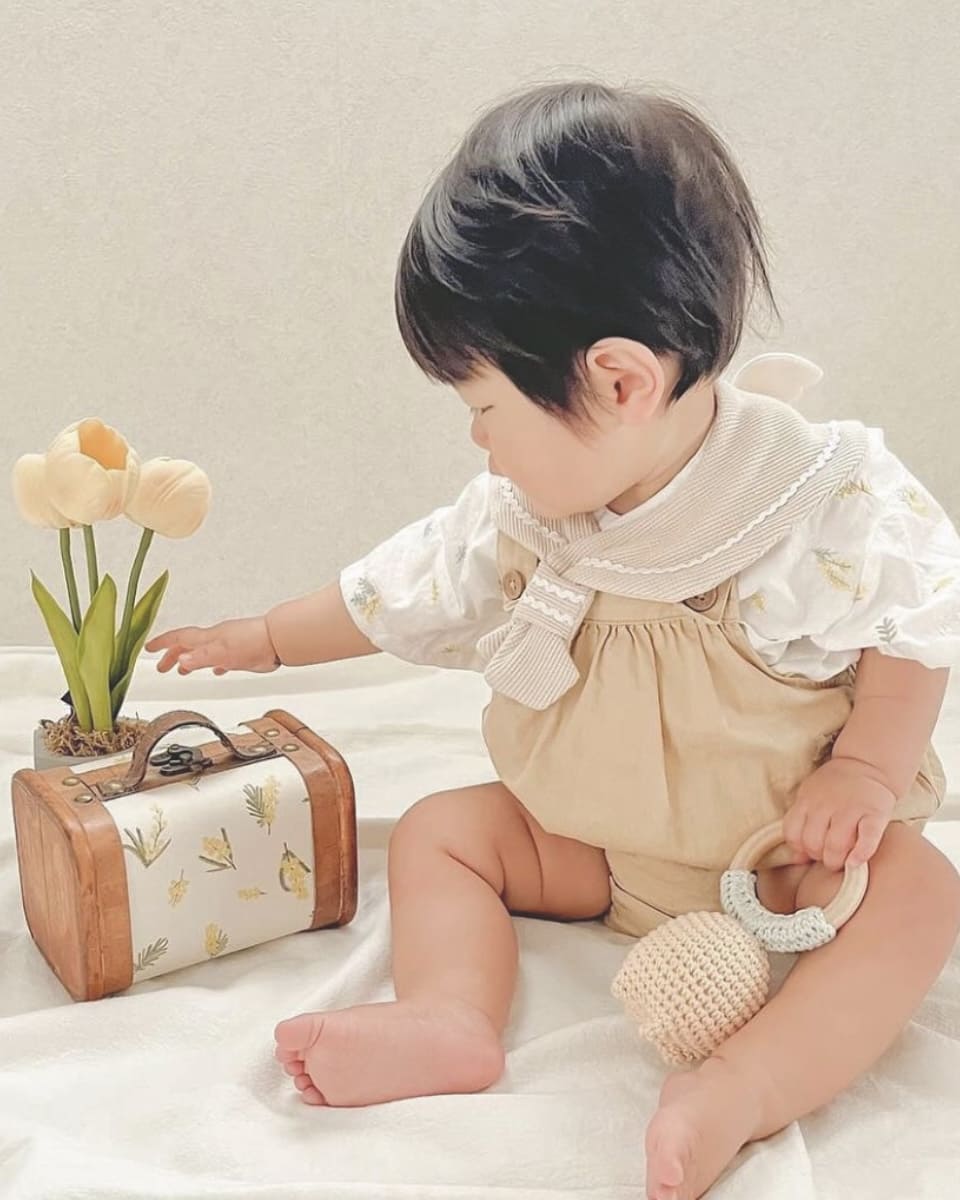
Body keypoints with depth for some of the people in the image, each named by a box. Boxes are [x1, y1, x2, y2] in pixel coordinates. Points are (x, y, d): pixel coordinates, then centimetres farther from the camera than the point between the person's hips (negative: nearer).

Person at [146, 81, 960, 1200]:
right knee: (438, 829, -7)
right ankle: (450, 1016, -25)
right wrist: (260, 638, 14)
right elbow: (401, 589, 5)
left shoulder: (827, 499, -23)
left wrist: (866, 770, -26)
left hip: (789, 852, -4)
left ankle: (736, 1094, -41)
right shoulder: (516, 516, -8)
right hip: (593, 845, 4)